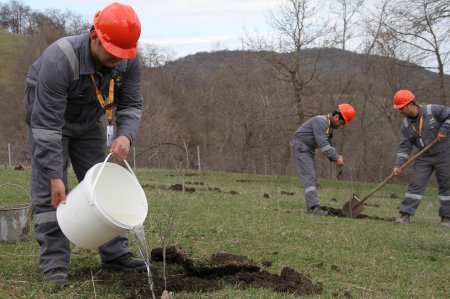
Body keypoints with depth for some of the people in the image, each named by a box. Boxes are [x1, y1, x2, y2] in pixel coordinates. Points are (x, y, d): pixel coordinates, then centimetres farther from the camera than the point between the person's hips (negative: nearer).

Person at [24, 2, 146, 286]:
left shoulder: (128, 60, -22)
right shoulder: (58, 60, -38)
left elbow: (131, 104, -12)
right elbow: (47, 124, -36)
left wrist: (125, 135, -34)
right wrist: (55, 177, -36)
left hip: (90, 123, 5)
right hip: (47, 119, -5)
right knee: (49, 192, -10)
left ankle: (116, 254, 14)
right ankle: (54, 265, -4)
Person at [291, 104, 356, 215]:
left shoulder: (330, 125, 9)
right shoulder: (320, 121, -22)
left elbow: (329, 144, 12)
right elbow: (322, 144, -28)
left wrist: (335, 157, -7)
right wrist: (336, 158, -23)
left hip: (309, 150, 10)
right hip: (300, 147, -10)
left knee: (311, 179, 6)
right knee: (309, 177, -17)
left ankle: (311, 208, 6)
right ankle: (313, 207, -23)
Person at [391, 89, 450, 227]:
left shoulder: (433, 110, -16)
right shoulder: (406, 126, -4)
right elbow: (404, 147, -6)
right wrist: (398, 165, -17)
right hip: (424, 158, 3)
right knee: (415, 185, -4)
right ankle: (405, 214, -2)